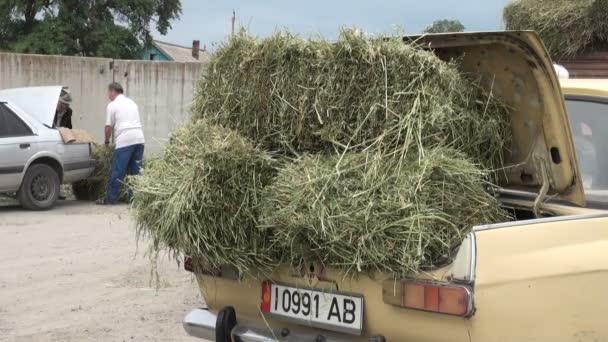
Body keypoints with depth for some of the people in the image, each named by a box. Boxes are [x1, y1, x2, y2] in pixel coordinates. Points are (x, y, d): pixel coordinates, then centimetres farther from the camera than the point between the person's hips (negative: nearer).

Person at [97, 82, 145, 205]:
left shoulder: (112, 105, 3)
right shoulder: (132, 102, 22)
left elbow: (109, 127, 1)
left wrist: (107, 141, 16)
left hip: (124, 140, -6)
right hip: (139, 139, 6)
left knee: (118, 171, -1)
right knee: (136, 170, 8)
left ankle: (111, 198, 2)